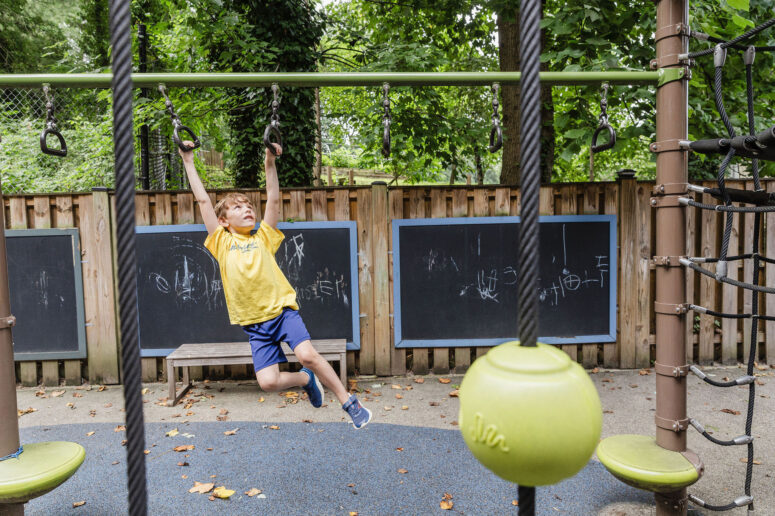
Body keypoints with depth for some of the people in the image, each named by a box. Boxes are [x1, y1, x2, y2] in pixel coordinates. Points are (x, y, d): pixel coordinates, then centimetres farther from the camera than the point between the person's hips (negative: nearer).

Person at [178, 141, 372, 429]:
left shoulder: (263, 238, 10)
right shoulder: (221, 243, 7)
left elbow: (274, 200, 5)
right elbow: (203, 201, 7)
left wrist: (270, 164, -2)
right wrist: (188, 162, 8)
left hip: (282, 310, 0)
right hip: (254, 323, 1)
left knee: (307, 355, -21)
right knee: (268, 382, -10)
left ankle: (350, 403, -4)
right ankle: (306, 379, 24)